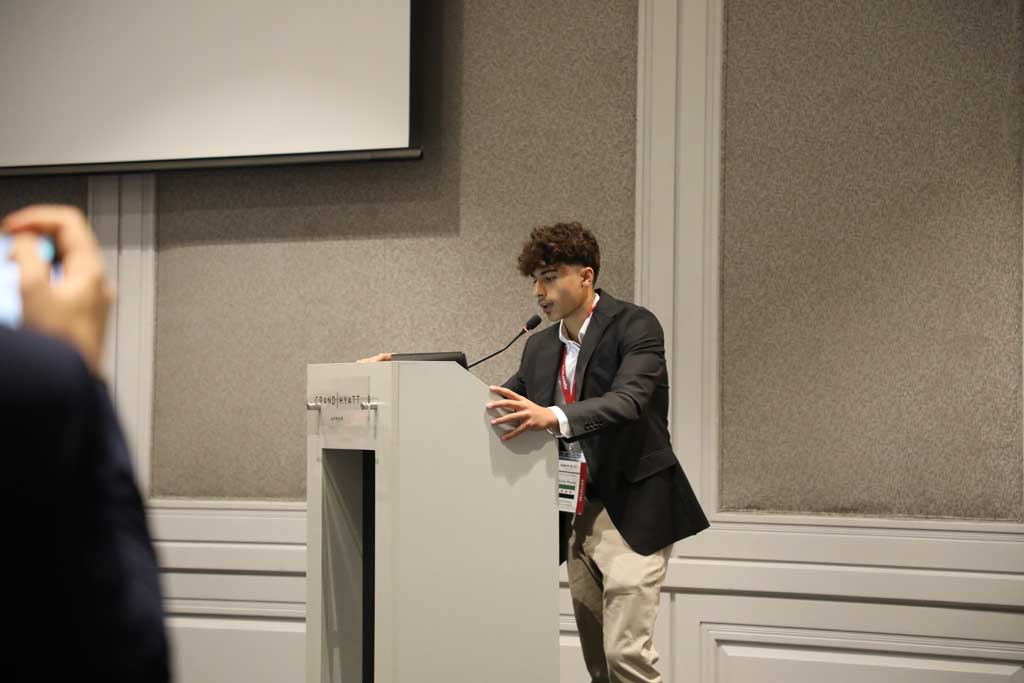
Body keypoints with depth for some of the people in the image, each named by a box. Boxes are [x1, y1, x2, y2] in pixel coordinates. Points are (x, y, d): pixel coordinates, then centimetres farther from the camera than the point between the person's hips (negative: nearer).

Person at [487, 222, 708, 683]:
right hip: (577, 515, 7)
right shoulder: (540, 347, 12)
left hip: (631, 510, -7)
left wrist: (553, 417, -39)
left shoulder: (635, 326, -9)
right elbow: (499, 408, 12)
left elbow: (628, 401, -24)